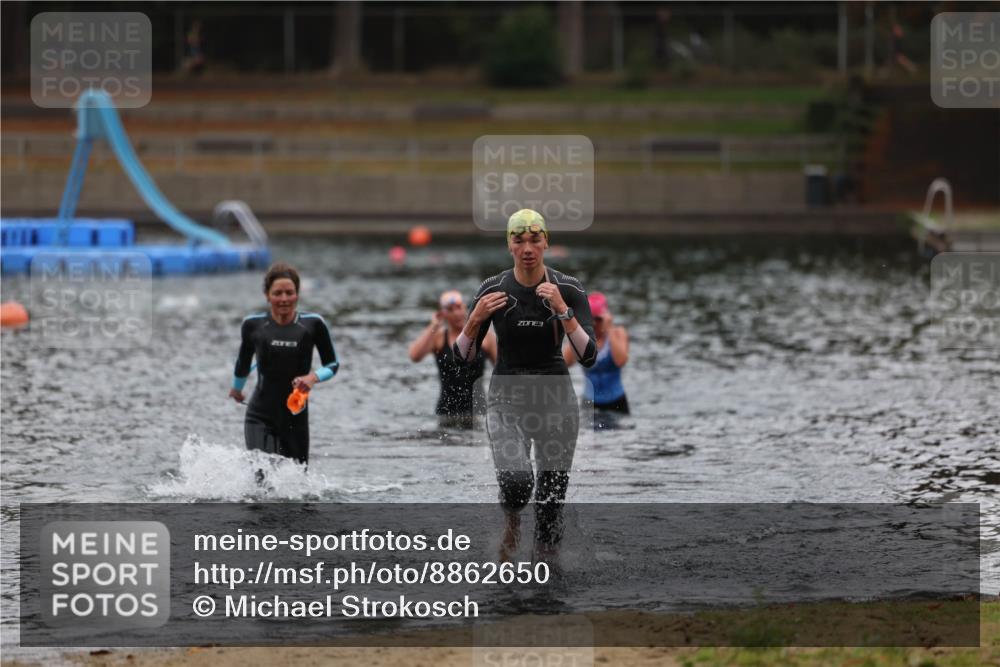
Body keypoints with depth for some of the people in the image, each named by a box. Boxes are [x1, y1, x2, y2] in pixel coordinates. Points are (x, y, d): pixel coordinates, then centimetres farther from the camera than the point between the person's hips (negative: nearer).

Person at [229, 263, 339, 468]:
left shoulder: (312, 325, -6)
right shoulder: (253, 325, -3)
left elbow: (332, 364, 5)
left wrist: (313, 377, -16)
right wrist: (237, 388, 33)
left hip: (295, 419, 1)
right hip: (260, 418, -1)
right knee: (264, 479, -20)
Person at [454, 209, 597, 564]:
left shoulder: (569, 289, -7)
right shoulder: (493, 289, -5)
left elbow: (589, 357, -14)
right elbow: (463, 355, 0)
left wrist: (562, 310, -25)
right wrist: (476, 318, -18)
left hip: (556, 399, 1)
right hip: (507, 398, -1)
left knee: (551, 502, 1)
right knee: (516, 481, -25)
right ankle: (511, 521, 9)